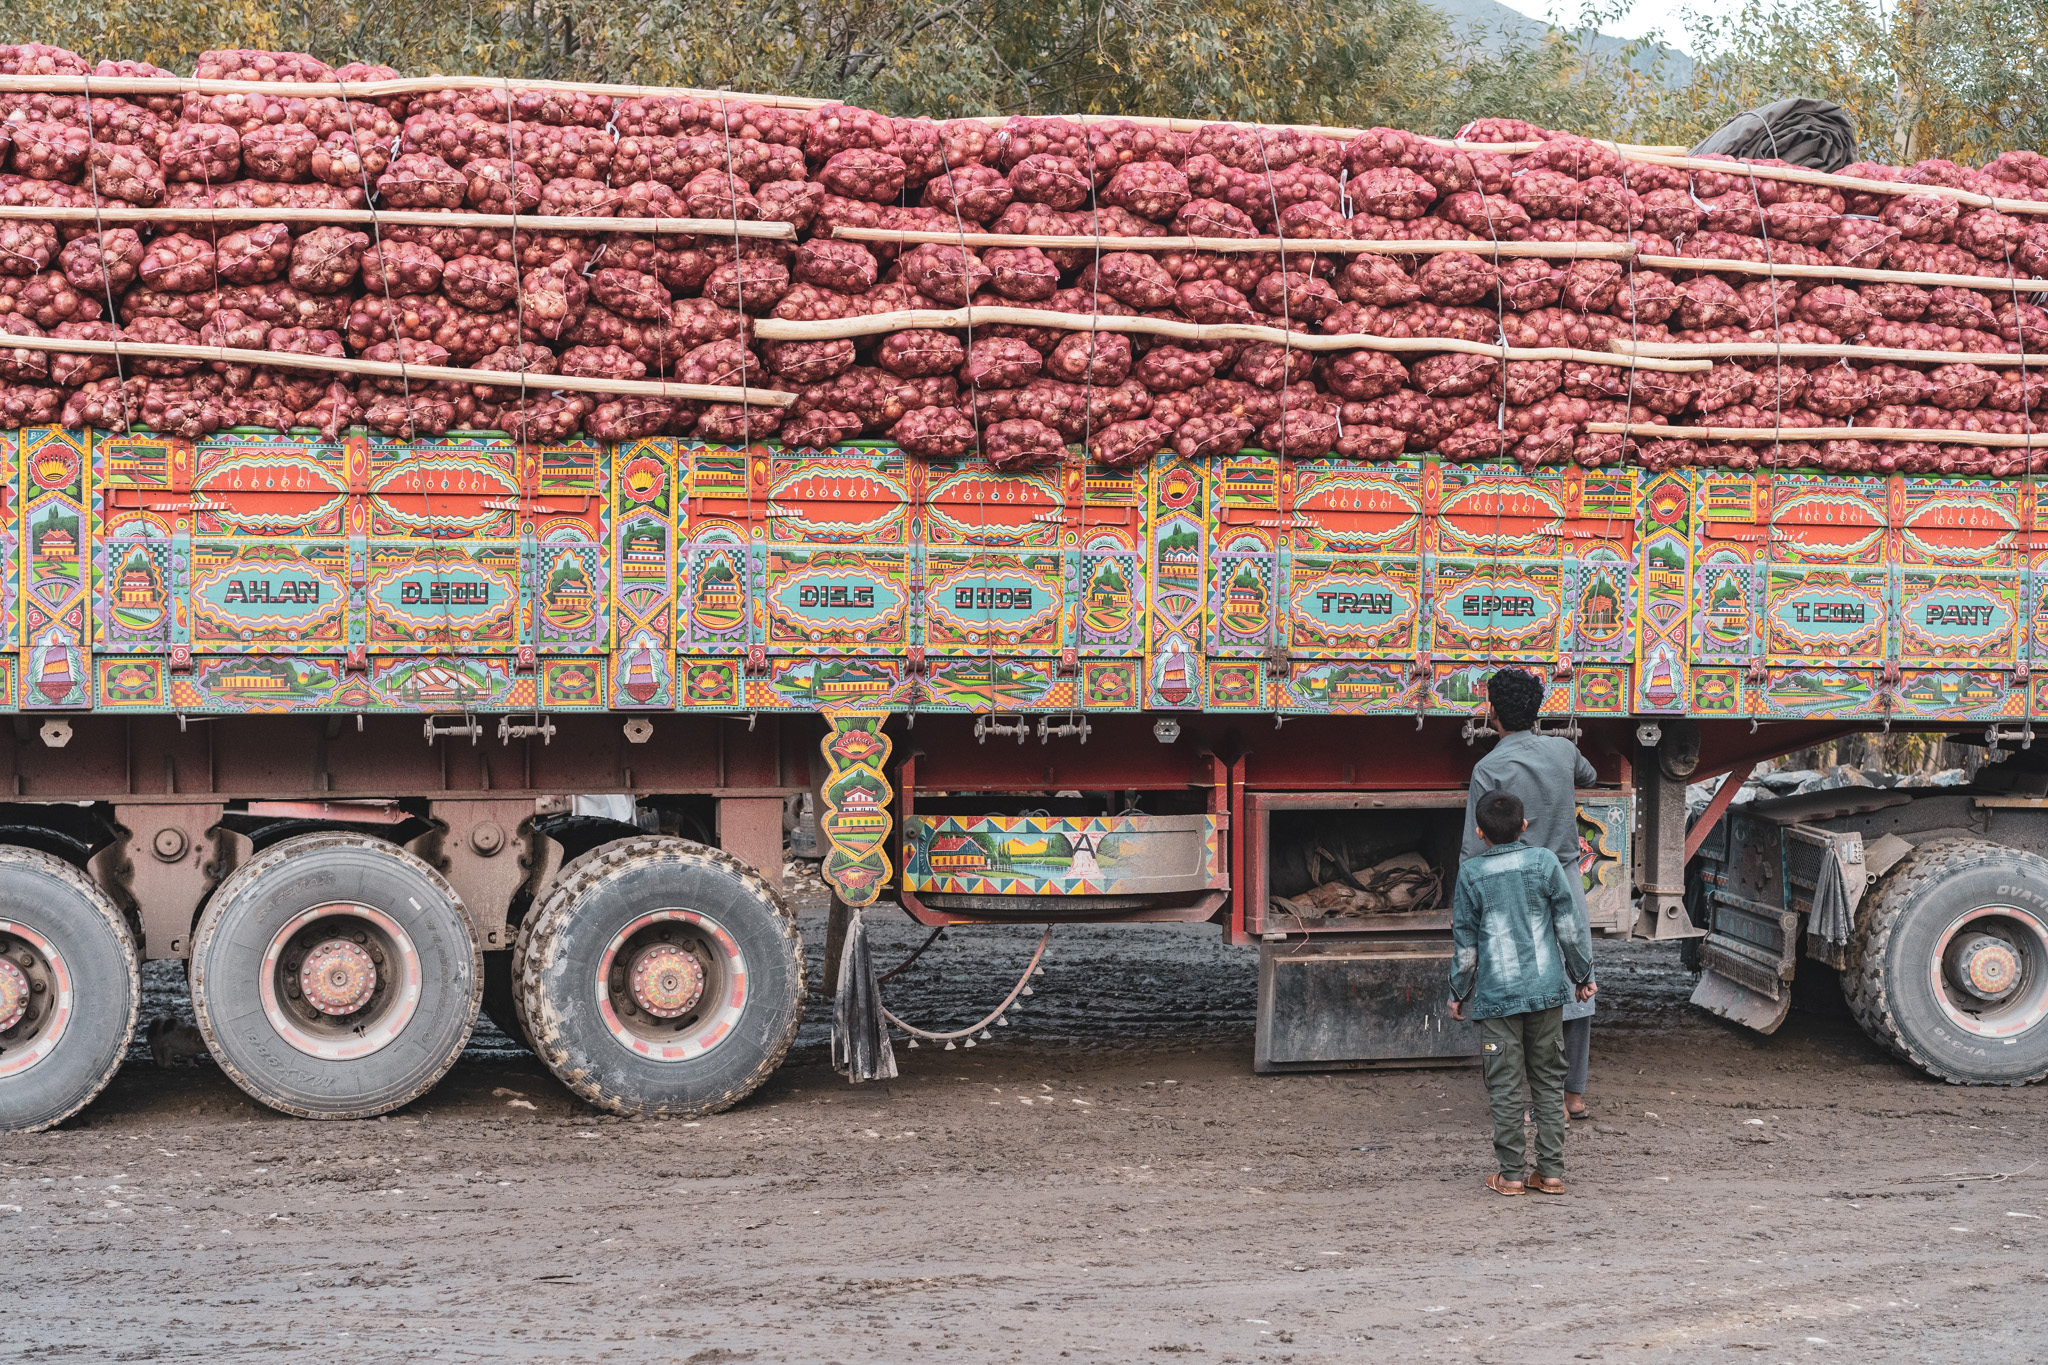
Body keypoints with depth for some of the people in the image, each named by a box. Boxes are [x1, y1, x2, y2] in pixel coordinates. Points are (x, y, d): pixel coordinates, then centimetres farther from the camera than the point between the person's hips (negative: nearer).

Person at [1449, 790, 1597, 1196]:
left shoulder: (1471, 875, -3)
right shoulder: (1545, 862, 0)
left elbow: (1465, 942, 1)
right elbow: (1571, 926, 2)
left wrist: (1459, 993, 12)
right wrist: (1582, 975, 13)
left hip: (1497, 994, -2)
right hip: (1546, 990, 2)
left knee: (1505, 1085, 3)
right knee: (1548, 1079, 9)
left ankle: (1510, 1173, 5)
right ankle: (1551, 1171, 10)